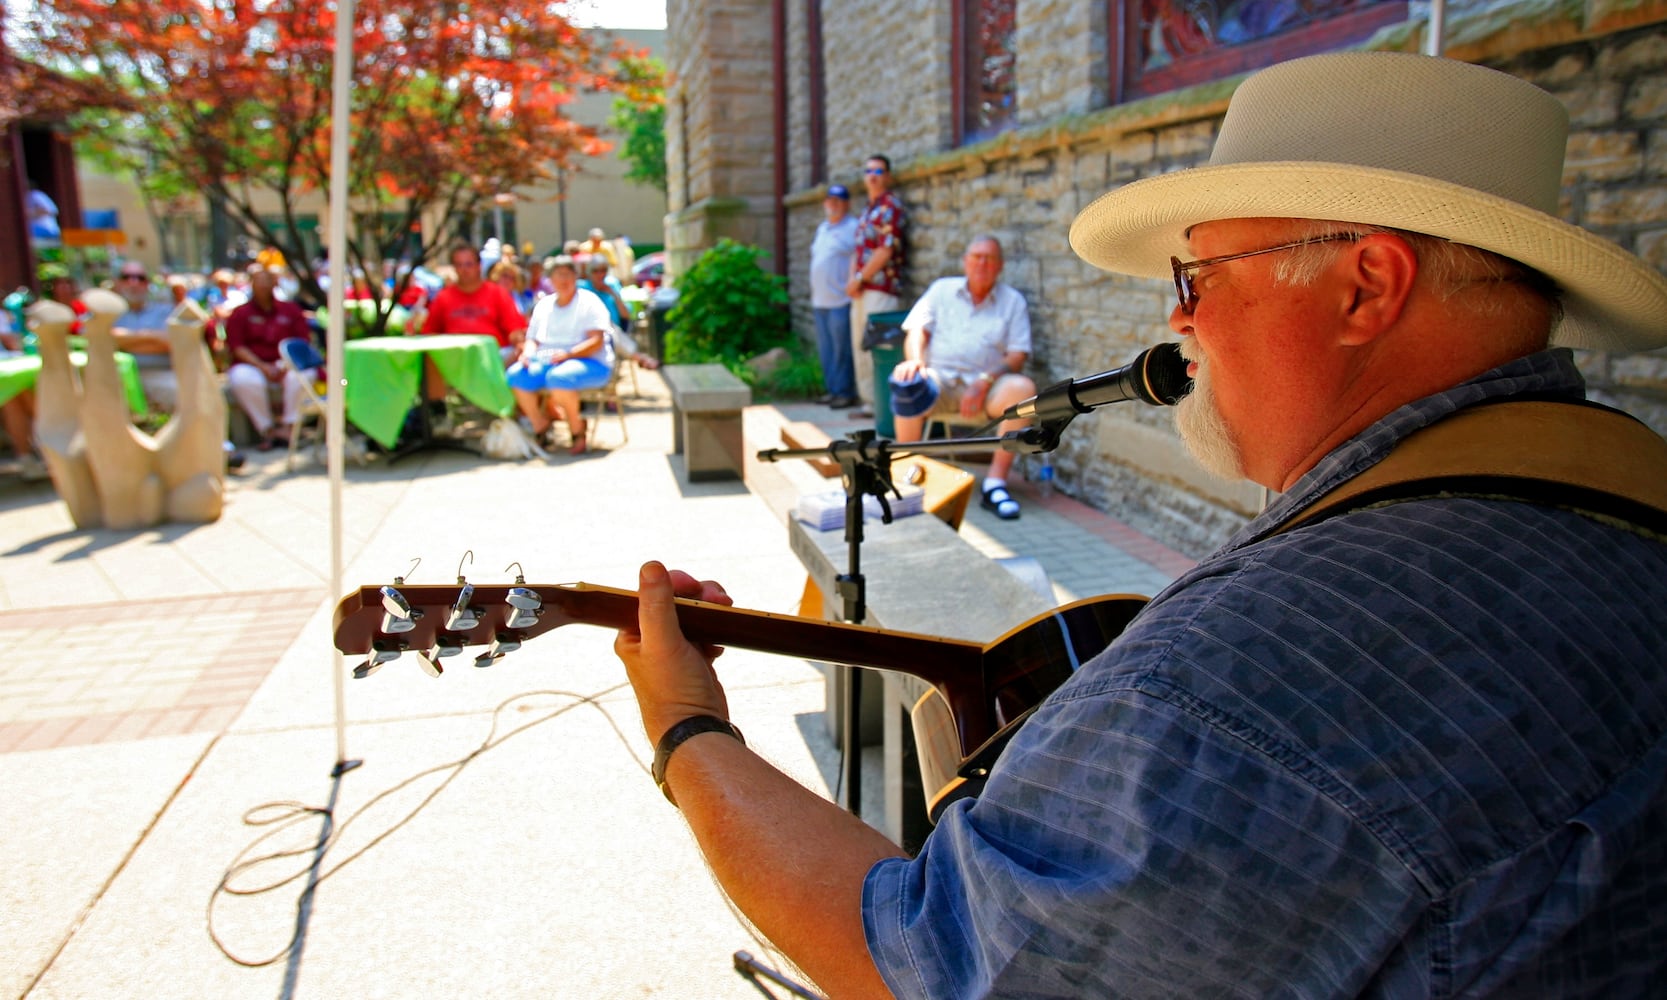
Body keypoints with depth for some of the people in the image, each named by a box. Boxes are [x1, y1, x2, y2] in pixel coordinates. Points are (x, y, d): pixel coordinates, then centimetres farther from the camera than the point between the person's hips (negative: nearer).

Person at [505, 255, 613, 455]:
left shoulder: (589, 302, 2)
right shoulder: (543, 305, 20)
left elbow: (597, 341, -10)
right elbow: (533, 339, 18)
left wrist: (568, 354, -24)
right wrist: (528, 353, -6)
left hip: (590, 362, -5)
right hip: (546, 361, 6)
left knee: (558, 377, -38)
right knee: (515, 375, -22)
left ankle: (577, 428, -15)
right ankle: (540, 427, -8)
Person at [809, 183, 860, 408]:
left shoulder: (853, 228, -7)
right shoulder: (822, 228, 19)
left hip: (841, 301, -8)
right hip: (821, 301, 8)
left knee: (842, 349, -6)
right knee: (825, 349, 11)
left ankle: (845, 392, 0)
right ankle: (832, 389, 19)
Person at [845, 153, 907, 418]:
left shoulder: (890, 207, -7)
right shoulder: (867, 210, 20)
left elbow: (885, 251, -16)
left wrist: (859, 279, -11)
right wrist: (851, 279, 5)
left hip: (881, 288, -9)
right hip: (861, 290, 9)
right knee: (860, 346, 11)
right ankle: (869, 402, 18)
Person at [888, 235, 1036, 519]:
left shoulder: (1013, 301, 12)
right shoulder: (942, 289, 17)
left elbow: (1018, 355, 2)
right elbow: (917, 329, 7)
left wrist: (985, 382, -16)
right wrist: (915, 360, -17)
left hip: (986, 389, 0)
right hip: (938, 379, 0)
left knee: (1023, 388, -32)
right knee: (907, 384, -34)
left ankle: (995, 482, -27)